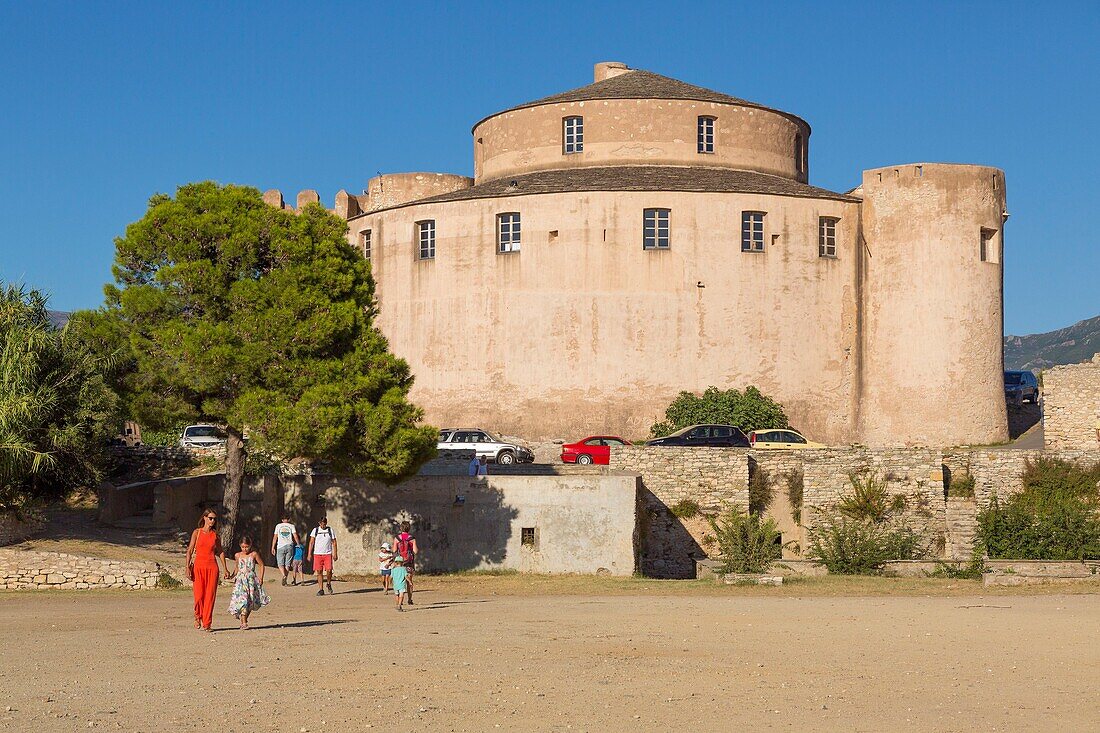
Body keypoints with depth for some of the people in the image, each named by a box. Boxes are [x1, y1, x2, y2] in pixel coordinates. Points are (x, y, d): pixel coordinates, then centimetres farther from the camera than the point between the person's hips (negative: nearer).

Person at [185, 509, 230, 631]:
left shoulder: (215, 534, 9)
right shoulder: (197, 532, 3)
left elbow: (220, 551, 15)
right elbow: (190, 551, 2)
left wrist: (225, 568, 12)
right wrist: (188, 567, -7)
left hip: (212, 566, 2)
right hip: (199, 565, -2)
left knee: (210, 595, -3)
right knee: (199, 595, -6)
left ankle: (206, 623, 3)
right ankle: (198, 616, 21)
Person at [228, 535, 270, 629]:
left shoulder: (254, 554, 1)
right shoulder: (237, 556, 8)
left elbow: (261, 565, 8)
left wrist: (261, 578, 2)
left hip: (252, 580, 0)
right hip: (241, 581, 0)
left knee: (251, 602, 4)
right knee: (242, 600, -16)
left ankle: (244, 619, 23)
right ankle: (243, 622, -17)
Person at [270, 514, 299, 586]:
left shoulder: (278, 526, 8)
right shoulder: (292, 526, 6)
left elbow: (275, 537, 6)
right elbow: (295, 536, -3)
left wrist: (273, 548, 9)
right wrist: (298, 544, 7)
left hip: (281, 546, -1)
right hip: (289, 546, 1)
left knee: (280, 564, 4)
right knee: (287, 564, 7)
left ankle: (284, 575, -21)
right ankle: (285, 580, 4)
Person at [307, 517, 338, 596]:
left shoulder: (330, 530, 7)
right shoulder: (315, 530, 6)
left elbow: (334, 543, 8)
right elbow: (311, 542, 5)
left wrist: (335, 554, 1)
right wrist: (309, 554, -3)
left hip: (328, 554, 0)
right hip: (317, 554, 1)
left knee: (329, 570, -12)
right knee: (319, 572, -1)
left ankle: (329, 584, 14)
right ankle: (321, 589, 5)